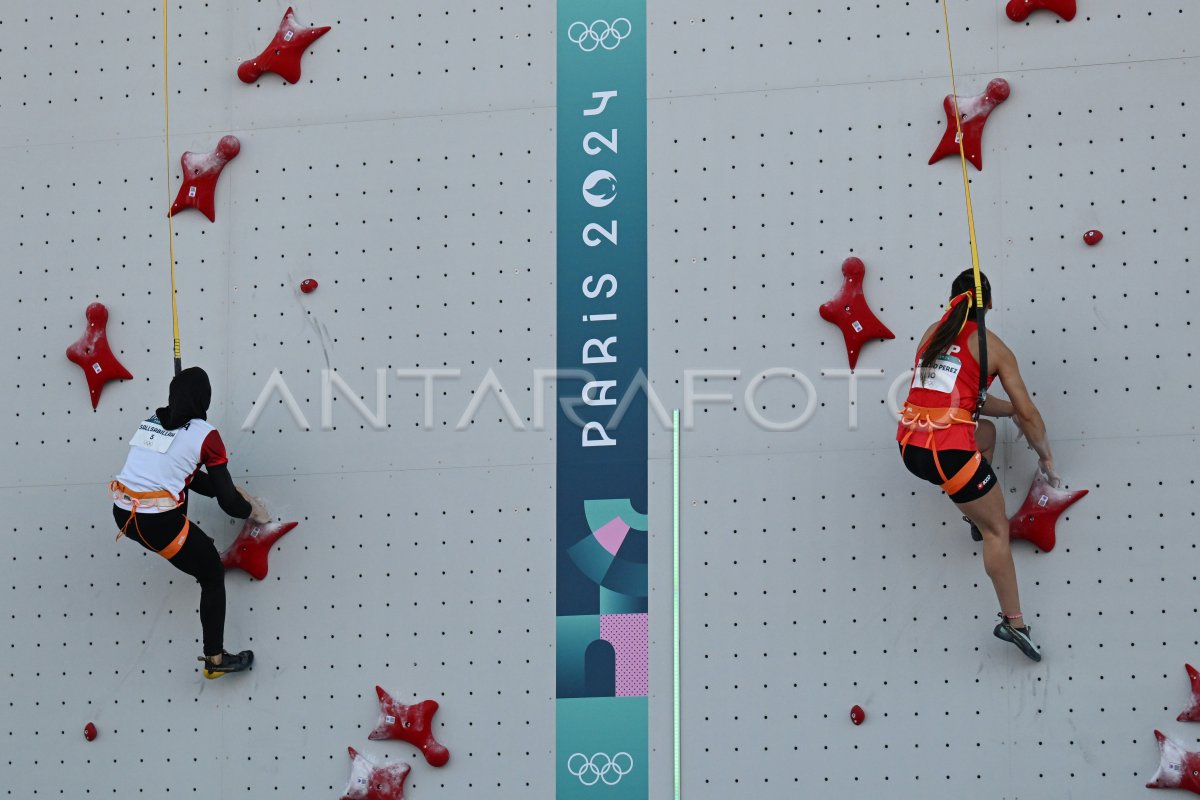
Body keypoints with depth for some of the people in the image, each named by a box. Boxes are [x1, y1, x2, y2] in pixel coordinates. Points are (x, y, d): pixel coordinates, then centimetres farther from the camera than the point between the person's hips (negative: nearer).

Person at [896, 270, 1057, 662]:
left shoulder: (932, 334, 16)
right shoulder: (992, 347, 2)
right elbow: (1028, 413, 4)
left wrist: (1009, 408, 33)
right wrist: (1045, 455, 20)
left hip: (909, 446, 6)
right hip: (949, 451, -6)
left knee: (985, 432, 33)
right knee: (997, 531, 7)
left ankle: (977, 516, 26)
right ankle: (1014, 623, 3)